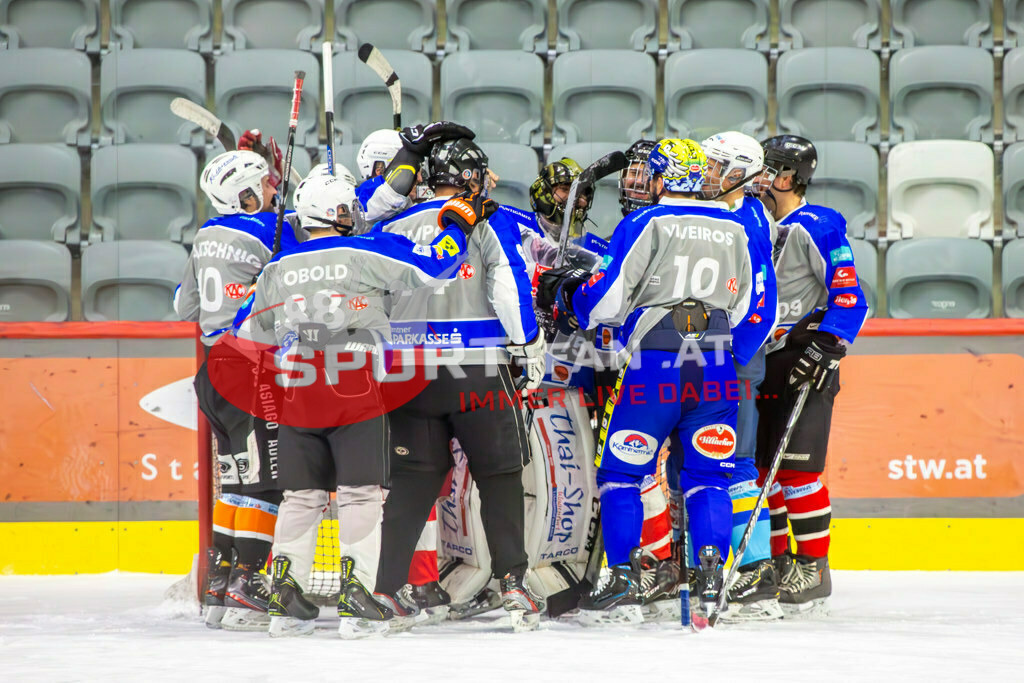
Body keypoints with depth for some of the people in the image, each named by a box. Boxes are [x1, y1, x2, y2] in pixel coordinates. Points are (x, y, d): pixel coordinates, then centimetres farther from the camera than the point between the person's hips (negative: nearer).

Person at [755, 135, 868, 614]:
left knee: (795, 468, -12)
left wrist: (825, 349, -22)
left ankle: (814, 569, -4)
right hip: (757, 360, 8)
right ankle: (778, 562, 17)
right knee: (755, 464, 7)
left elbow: (849, 297, -14)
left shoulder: (817, 228, -11)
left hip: (803, 361, -8)